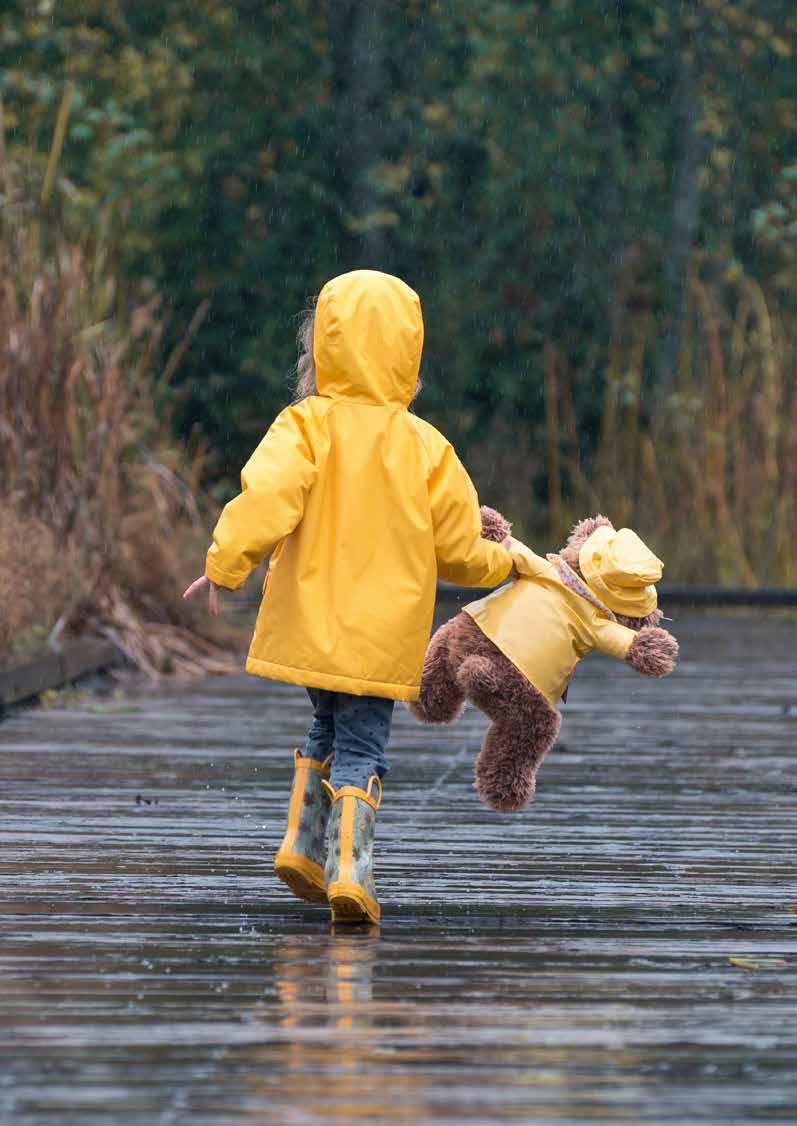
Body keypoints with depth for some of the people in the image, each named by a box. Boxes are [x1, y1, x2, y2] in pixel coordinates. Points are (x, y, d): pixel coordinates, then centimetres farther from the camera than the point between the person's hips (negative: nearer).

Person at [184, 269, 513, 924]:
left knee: (328, 728, 23)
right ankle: (349, 871, -13)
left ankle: (303, 846, 17)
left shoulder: (308, 428, -5)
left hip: (310, 626, 1)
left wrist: (225, 565, -19)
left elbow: (267, 497, -23)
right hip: (383, 639, -1)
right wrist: (503, 562, 25)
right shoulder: (426, 448, 0)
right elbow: (459, 551, 4)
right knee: (361, 749, 2)